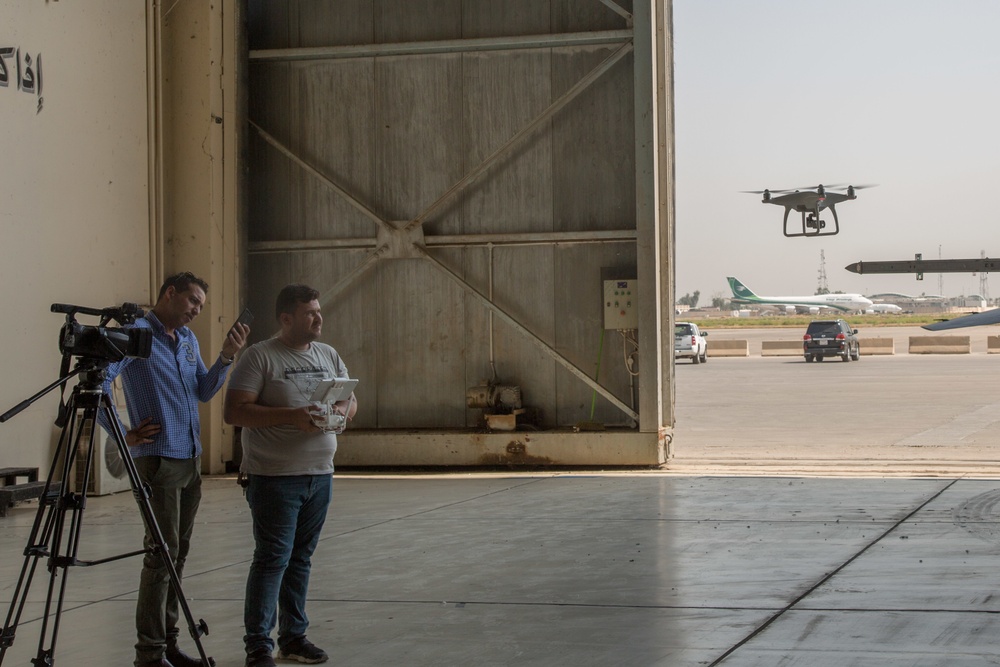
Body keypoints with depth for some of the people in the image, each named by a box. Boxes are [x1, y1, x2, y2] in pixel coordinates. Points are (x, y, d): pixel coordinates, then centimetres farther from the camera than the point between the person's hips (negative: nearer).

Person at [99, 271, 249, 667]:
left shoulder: (188, 339, 16)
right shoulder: (137, 333, -8)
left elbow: (204, 392, 15)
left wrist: (226, 357, 0)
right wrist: (122, 434, -15)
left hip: (190, 457, 8)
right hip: (158, 457, -8)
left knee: (178, 552, 10)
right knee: (162, 552, -9)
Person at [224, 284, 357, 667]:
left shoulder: (329, 356, 13)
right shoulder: (259, 356, -7)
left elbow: (351, 401, 18)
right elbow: (235, 411, -14)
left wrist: (342, 411, -8)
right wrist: (291, 416, -22)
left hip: (320, 475, 6)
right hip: (274, 477, -6)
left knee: (301, 559, 11)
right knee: (272, 559, -8)